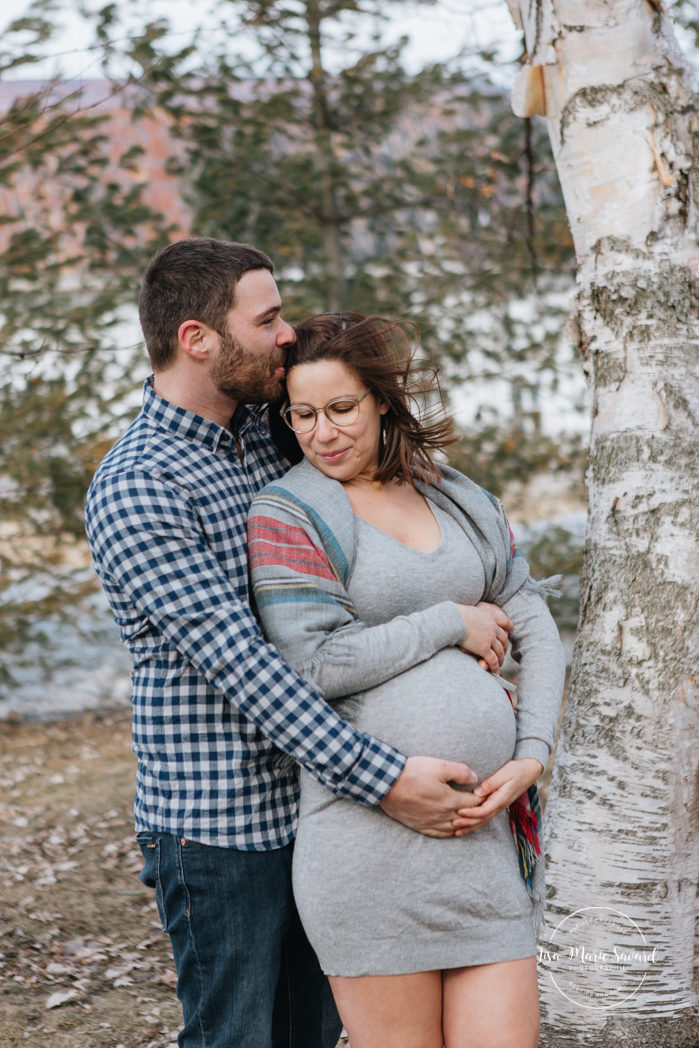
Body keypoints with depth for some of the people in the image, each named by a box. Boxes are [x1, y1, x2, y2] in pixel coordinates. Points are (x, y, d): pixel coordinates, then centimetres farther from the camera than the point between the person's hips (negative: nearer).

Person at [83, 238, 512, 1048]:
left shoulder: (262, 433, 8)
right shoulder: (134, 492, -18)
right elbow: (236, 663, -24)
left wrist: (461, 617, -2)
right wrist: (384, 781, -27)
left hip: (308, 801, 8)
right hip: (217, 827, -8)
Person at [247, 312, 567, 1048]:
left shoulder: (458, 499, 17)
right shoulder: (287, 513, 0)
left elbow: (535, 627, 16)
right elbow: (316, 664, -12)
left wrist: (531, 755, 1)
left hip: (485, 823, 5)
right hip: (373, 835, -5)